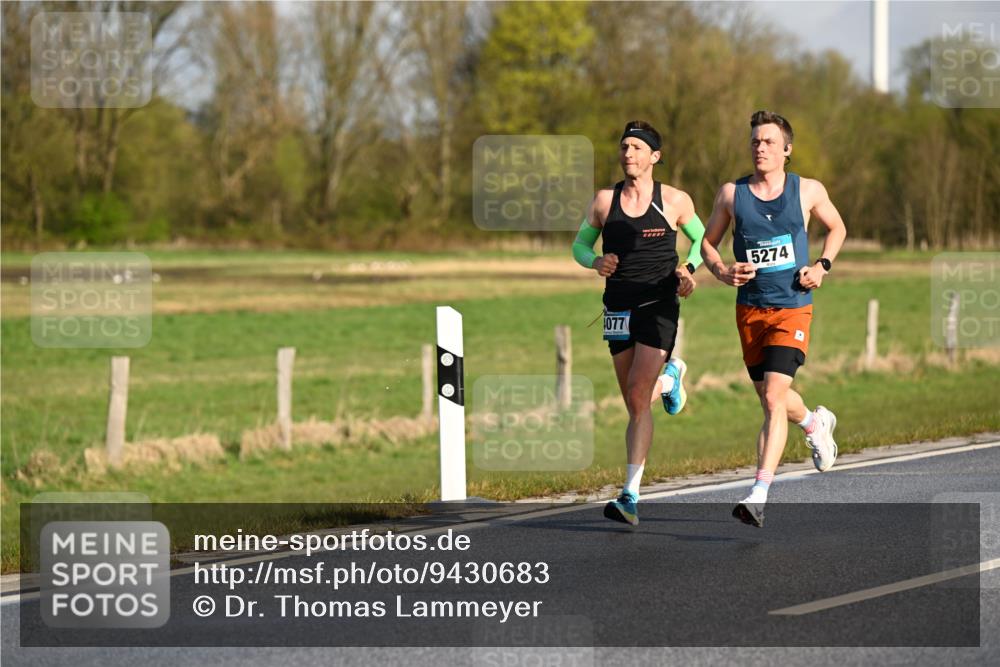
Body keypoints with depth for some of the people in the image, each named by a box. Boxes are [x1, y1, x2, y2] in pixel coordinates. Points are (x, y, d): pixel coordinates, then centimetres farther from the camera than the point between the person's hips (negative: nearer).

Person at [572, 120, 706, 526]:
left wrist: (687, 269, -3)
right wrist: (595, 262, -9)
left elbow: (700, 238, 16)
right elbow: (580, 245, 14)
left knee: (638, 398, -16)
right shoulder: (604, 200, 4)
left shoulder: (675, 201, 0)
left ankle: (630, 497, -17)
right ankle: (669, 378, 48)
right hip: (618, 308, 4)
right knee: (635, 404, 10)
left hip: (659, 307, -3)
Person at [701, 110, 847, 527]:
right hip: (749, 308, 3)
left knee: (773, 398, -18)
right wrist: (723, 272, -9)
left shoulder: (808, 191, 0)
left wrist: (822, 266, 0)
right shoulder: (731, 194, 2)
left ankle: (759, 496, -23)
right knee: (769, 397, 16)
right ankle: (816, 423, 52)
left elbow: (837, 228, 17)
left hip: (792, 308, -3)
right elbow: (708, 242, 12)